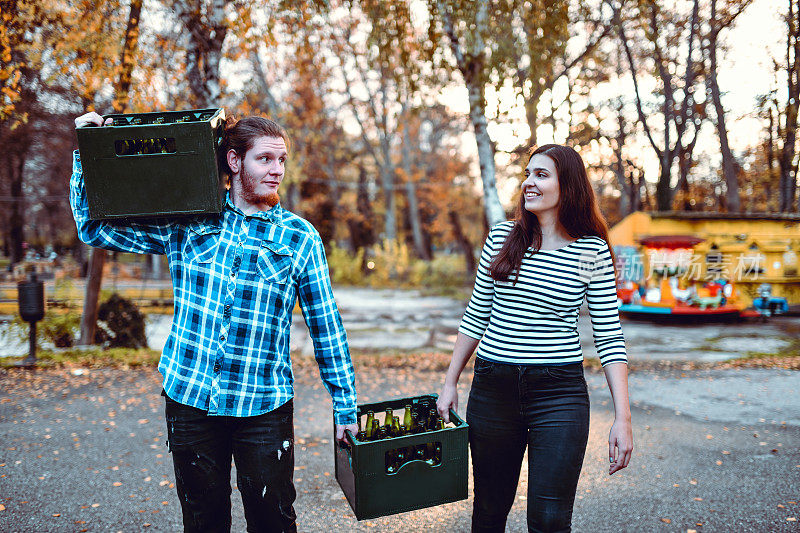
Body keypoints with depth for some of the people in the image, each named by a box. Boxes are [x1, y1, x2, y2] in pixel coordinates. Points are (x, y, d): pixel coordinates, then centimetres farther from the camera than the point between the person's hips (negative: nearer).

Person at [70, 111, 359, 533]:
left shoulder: (299, 237, 0)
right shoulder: (188, 223, 3)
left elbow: (326, 326, 3)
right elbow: (93, 227, 11)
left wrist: (345, 407, 3)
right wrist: (86, 154, 0)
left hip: (263, 406, -1)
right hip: (189, 399, 2)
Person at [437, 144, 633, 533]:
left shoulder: (593, 251, -3)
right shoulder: (502, 237, 3)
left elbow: (609, 338, -2)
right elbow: (476, 317, 11)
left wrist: (623, 417, -8)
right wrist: (450, 382, 11)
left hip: (559, 394, -2)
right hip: (493, 388, 3)